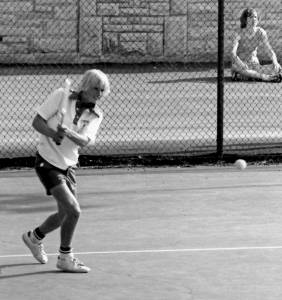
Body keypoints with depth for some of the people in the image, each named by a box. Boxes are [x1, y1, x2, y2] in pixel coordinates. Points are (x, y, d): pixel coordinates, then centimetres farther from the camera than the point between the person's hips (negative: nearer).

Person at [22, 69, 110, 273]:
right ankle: (65, 257, -1)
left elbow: (84, 141, -14)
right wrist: (52, 133, -28)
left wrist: (69, 133, -34)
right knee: (73, 210, -17)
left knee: (65, 214, 10)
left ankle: (35, 237, 39)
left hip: (68, 165, 6)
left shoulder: (96, 115, 2)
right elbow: (37, 121, -9)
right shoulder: (60, 96, -9)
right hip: (47, 162, -6)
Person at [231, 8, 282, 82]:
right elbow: (233, 53, -27)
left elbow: (269, 50, -7)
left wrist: (275, 62, -28)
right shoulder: (239, 34, -13)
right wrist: (242, 65, -45)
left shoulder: (261, 32, -3)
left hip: (254, 65, 3)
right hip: (241, 64, -3)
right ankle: (263, 77, -32)